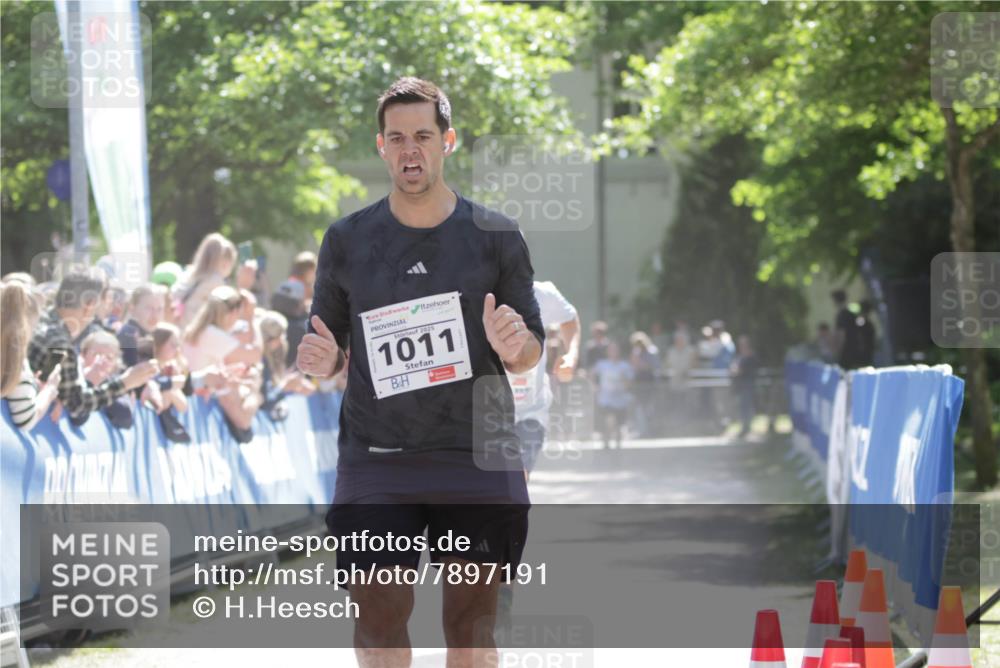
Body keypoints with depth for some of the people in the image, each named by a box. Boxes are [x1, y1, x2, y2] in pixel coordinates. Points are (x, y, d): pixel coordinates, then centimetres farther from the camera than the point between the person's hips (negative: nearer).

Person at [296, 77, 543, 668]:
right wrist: (322, 361, -8)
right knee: (378, 620, -8)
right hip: (377, 460, 0)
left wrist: (515, 347, -14)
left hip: (477, 460, 0)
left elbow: (532, 354, 9)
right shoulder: (348, 240, 7)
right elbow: (331, 349, 15)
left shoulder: (495, 237, 5)